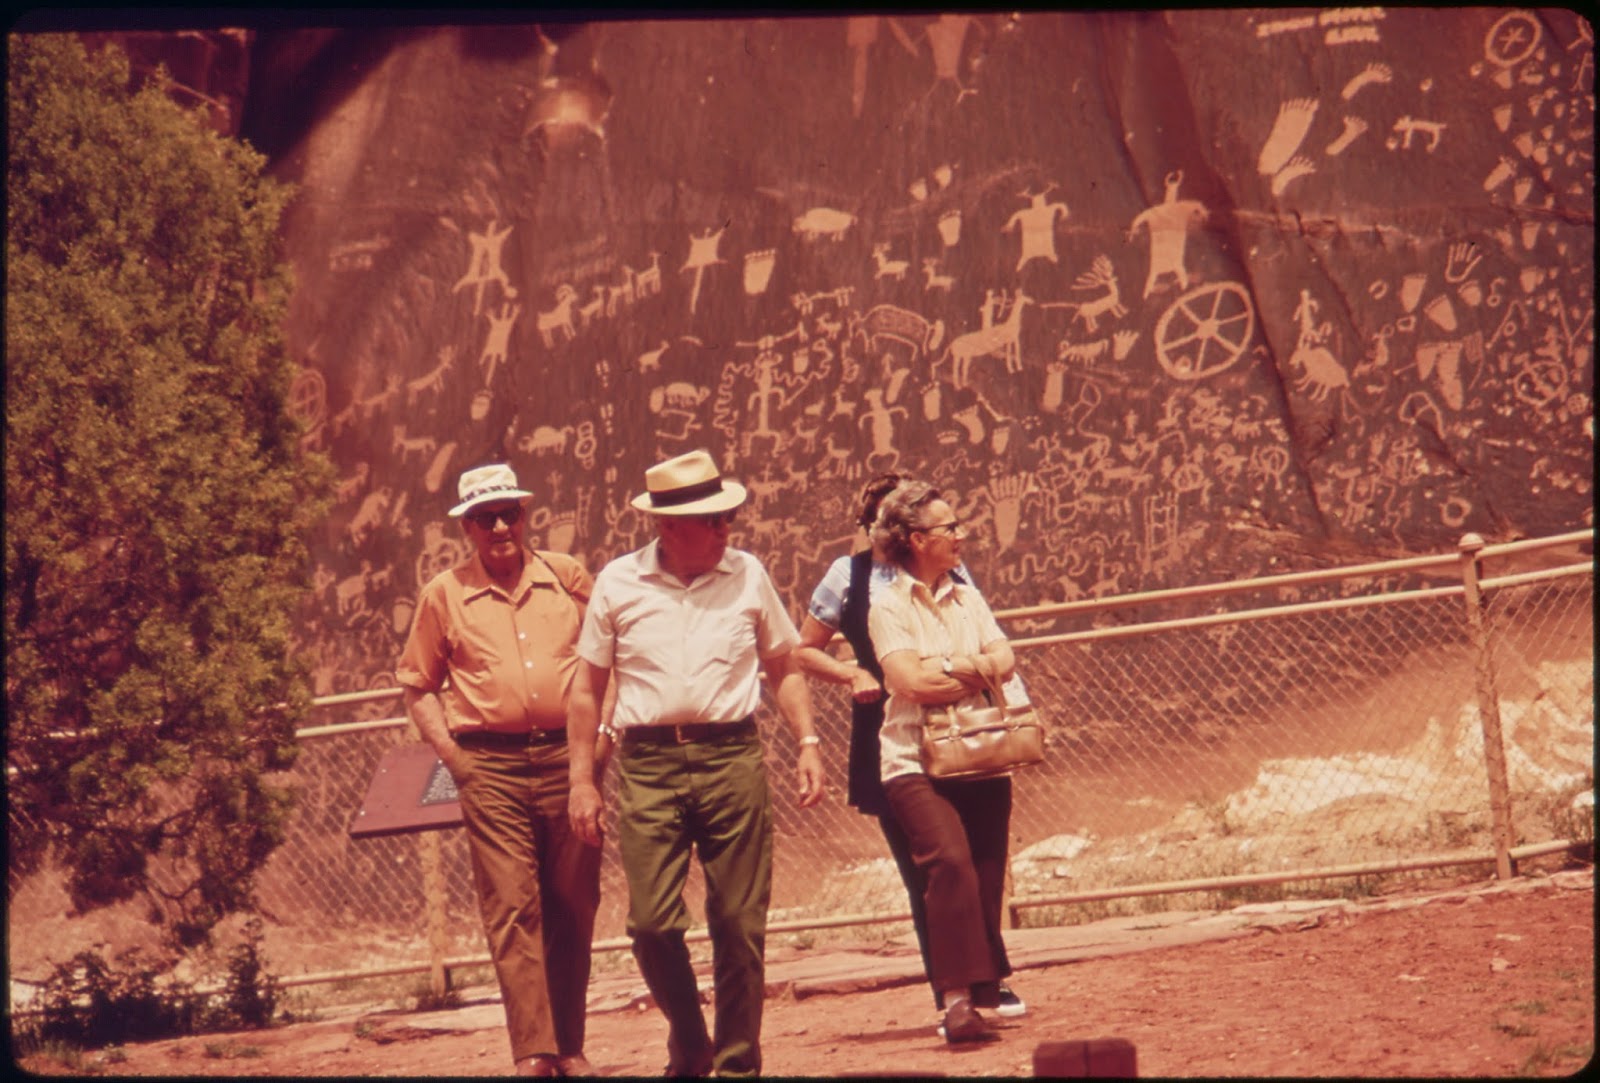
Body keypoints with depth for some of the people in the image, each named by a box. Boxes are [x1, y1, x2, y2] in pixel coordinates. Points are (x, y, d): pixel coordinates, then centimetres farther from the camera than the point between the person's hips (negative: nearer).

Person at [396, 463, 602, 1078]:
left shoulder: (568, 577, 9)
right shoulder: (444, 595, 7)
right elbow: (418, 686, 12)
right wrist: (451, 755, 1)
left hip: (567, 757, 2)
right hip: (490, 767, -2)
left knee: (573, 908, 5)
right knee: (511, 909, -9)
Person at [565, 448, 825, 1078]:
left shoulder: (747, 576, 7)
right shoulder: (619, 583, 4)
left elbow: (784, 669, 17)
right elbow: (588, 687, 10)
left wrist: (808, 743, 5)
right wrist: (581, 781, 6)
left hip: (731, 759, 1)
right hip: (647, 764, -1)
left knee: (739, 925, 1)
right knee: (652, 923, -6)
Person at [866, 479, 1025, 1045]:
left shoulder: (967, 599, 17)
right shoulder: (889, 606, -1)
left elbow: (1003, 661, 5)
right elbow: (910, 681, -13)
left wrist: (947, 669, -12)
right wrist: (974, 669, -2)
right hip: (916, 762, -6)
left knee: (986, 876, 3)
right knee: (950, 861, -23)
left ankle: (985, 992, 12)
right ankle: (957, 999, -24)